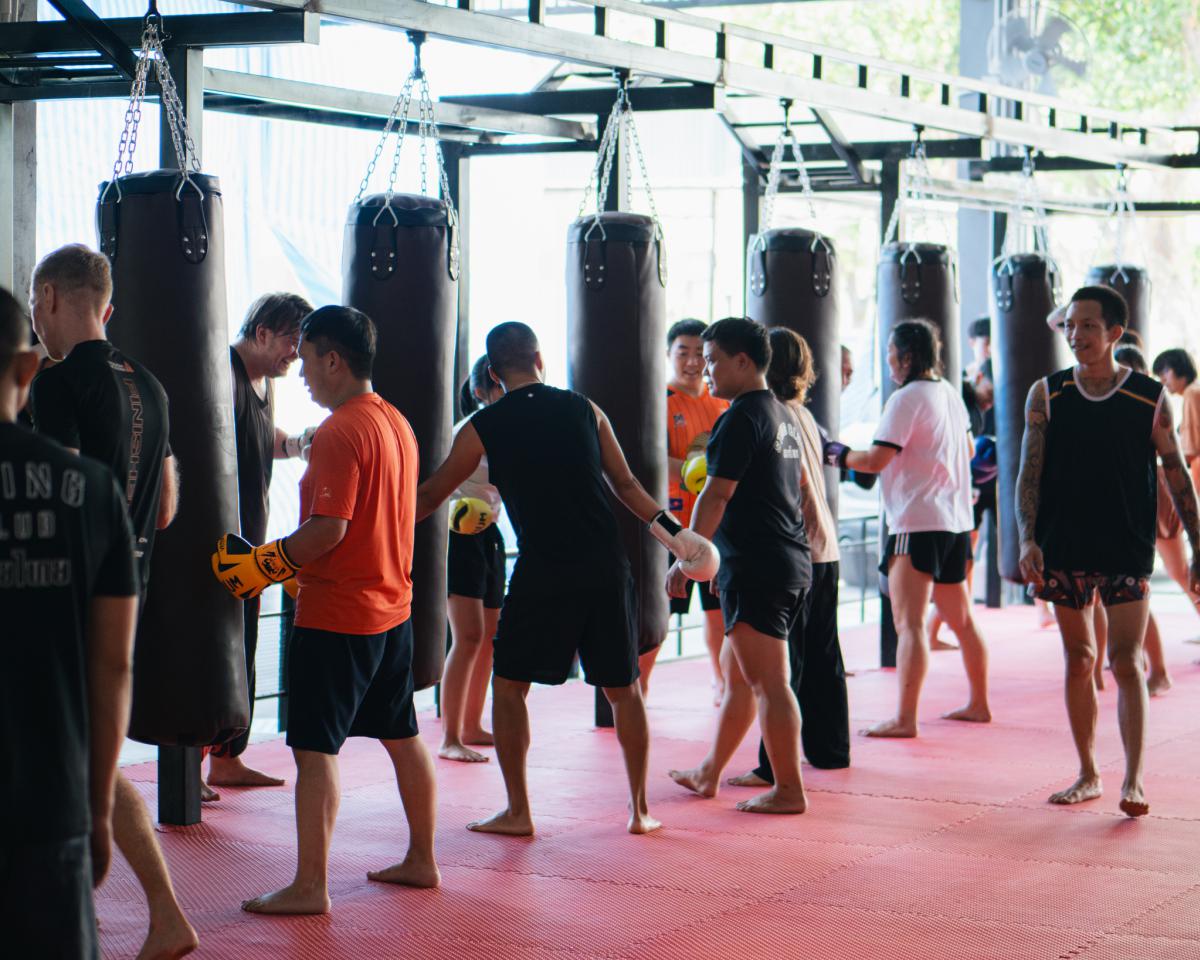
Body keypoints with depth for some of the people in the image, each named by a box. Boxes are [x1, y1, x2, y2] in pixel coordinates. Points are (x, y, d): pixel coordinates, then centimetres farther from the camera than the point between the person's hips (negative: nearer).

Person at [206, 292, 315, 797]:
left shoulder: (265, 381, 14)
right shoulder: (224, 375, -16)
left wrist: (297, 443, 11)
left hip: (248, 545, 9)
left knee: (242, 652, 13)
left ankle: (227, 761, 21)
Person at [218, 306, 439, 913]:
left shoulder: (339, 433, -18)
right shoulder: (396, 422, 10)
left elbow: (328, 528, -24)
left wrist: (262, 567, -13)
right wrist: (297, 566, 21)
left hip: (337, 614, -9)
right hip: (393, 607, 9)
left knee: (315, 749, -5)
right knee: (401, 736, 17)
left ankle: (309, 887, -4)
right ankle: (421, 861, 27)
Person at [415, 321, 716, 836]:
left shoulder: (484, 427, 1)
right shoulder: (583, 410, 8)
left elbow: (430, 495, 10)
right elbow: (626, 485, 11)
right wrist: (672, 530, 21)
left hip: (543, 573, -3)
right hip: (606, 569, 3)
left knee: (508, 685, 11)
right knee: (624, 689, 13)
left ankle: (517, 812, 9)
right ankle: (640, 809, 16)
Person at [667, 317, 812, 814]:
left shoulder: (742, 418, -12)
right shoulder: (784, 416, 17)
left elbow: (717, 495, -17)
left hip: (756, 566, -10)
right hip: (792, 563, 10)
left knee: (769, 683, -6)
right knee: (736, 675, 18)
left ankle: (788, 790, -3)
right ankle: (708, 774, 28)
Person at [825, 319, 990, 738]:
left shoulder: (906, 398, -13)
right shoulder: (951, 394, 12)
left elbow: (876, 460, -17)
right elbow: (968, 449, 27)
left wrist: (838, 455, -1)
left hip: (917, 524, -9)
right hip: (957, 522, 9)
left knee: (909, 623, -12)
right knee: (960, 619, 19)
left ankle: (905, 718, -17)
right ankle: (978, 703, 27)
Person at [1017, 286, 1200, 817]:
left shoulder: (1150, 398, -1)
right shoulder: (1046, 395, 2)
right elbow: (1029, 473, 0)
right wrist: (1027, 538, -13)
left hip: (1127, 550, -2)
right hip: (1063, 551, 2)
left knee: (1126, 662, -8)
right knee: (1078, 661, 9)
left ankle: (1132, 780, -6)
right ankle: (1088, 774, 19)